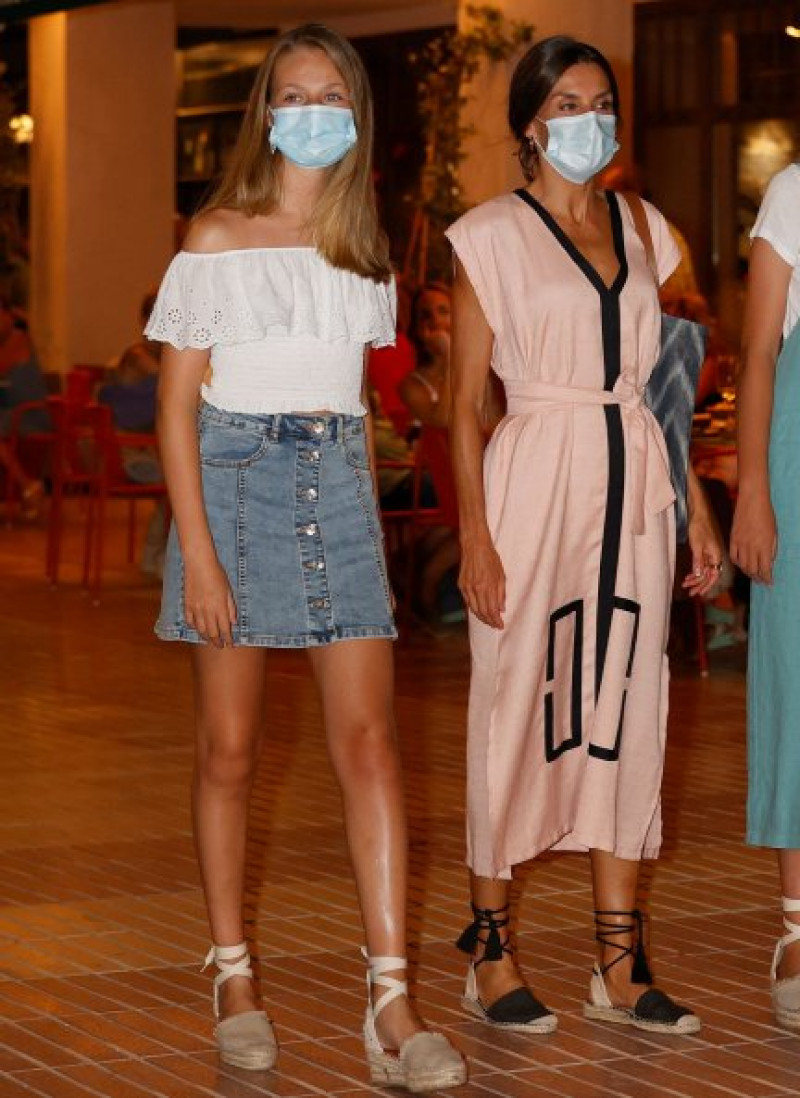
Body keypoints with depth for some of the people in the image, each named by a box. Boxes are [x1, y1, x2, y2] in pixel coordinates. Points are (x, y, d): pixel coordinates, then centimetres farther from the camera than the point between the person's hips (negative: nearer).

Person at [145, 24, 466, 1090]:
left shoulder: (363, 247, 11)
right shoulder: (217, 240, -1)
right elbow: (176, 404, -5)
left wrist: (362, 512, 14)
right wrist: (197, 550, -12)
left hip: (337, 483, 3)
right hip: (233, 478, -3)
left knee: (370, 741, -7)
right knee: (230, 750, 3)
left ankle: (391, 1002, -9)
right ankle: (234, 978, 16)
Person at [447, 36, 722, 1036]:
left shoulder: (640, 230, 13)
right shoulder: (490, 236, -1)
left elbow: (658, 378, 15)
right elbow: (465, 400, -4)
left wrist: (696, 505, 9)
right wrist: (474, 535, -11)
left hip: (634, 486, 5)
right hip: (534, 483, -5)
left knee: (626, 711, 5)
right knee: (517, 707, 0)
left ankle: (620, 966, 11)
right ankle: (490, 951, 12)